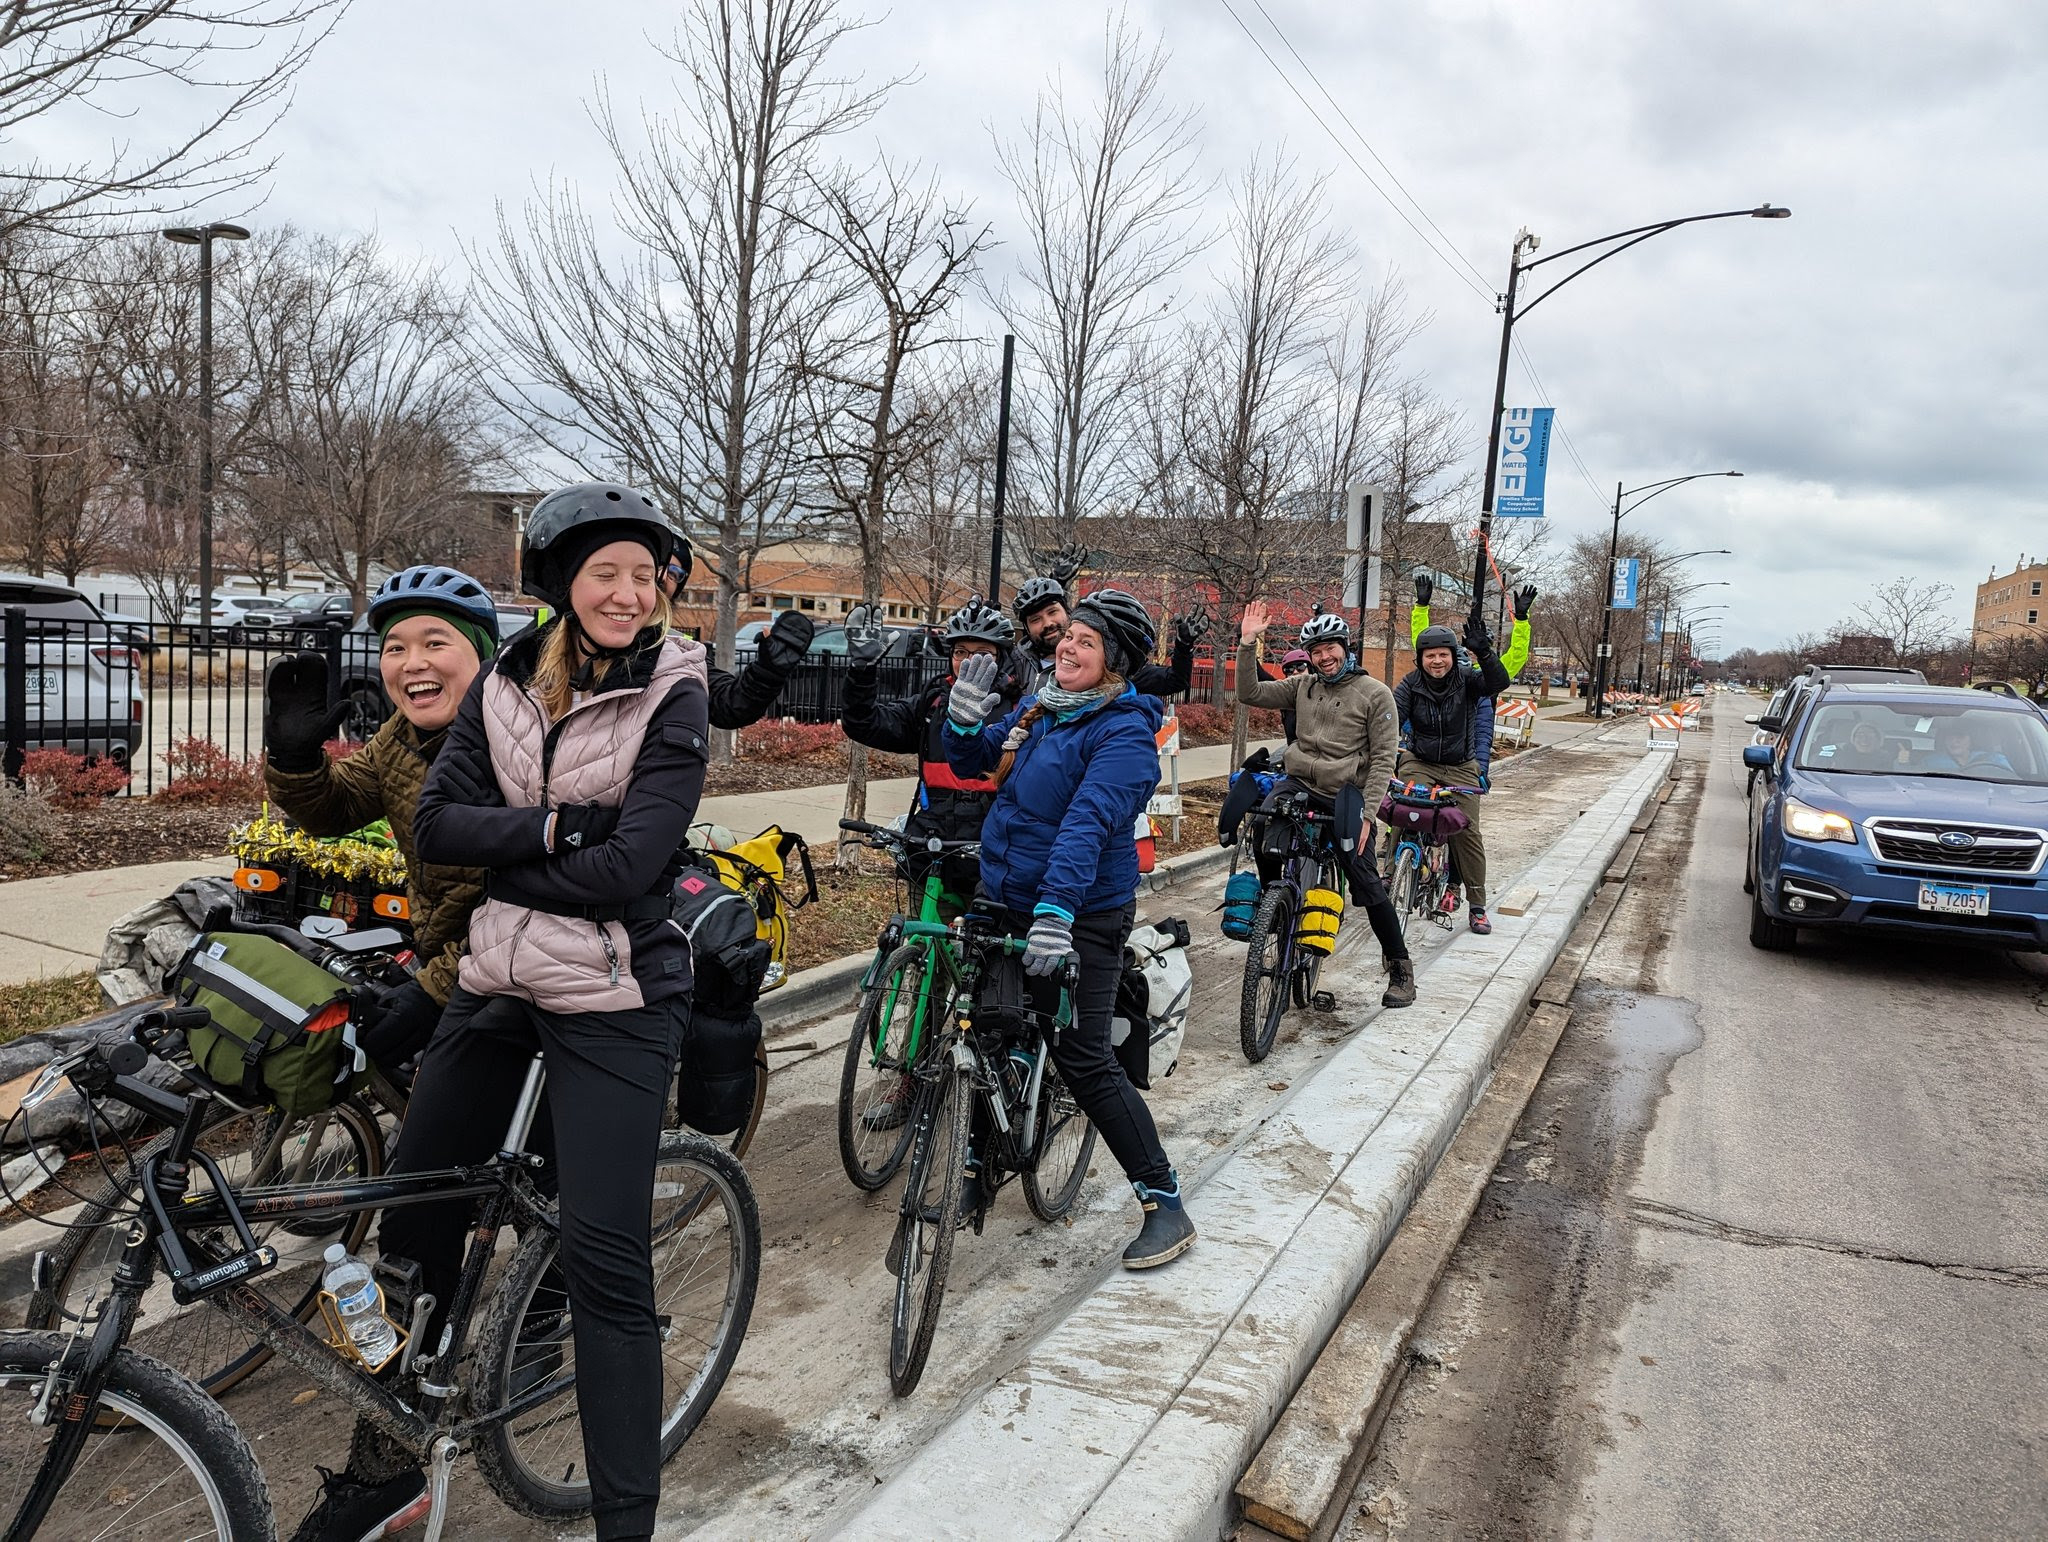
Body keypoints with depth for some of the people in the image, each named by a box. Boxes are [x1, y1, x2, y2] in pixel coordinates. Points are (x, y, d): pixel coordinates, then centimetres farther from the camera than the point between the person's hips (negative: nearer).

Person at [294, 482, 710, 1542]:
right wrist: (553, 828, -16)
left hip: (614, 996, -6)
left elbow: (625, 867, -18)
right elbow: (435, 823, -2)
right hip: (498, 978, 6)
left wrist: (500, 854, -9)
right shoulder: (506, 680, 5)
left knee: (603, 1253, -8)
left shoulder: (673, 697, -10)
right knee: (413, 1210, 16)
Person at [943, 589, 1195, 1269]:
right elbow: (970, 761, 14)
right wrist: (965, 716, -7)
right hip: (1004, 905, 8)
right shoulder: (1036, 709, 8)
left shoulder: (1123, 732, -16)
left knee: (1084, 1061, -7)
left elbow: (1088, 823, -29)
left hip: (1079, 918, -7)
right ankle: (982, 1163, 36)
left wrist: (1056, 911, -40)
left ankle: (1166, 1203, 6)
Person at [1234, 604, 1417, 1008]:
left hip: (1345, 795, -3)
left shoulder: (1374, 694, -3)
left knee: (1366, 881, -6)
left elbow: (1383, 759, -5)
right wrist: (1247, 643, -7)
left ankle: (1400, 967, 10)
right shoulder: (1302, 686, 10)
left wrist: (1366, 813, -13)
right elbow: (1250, 693, 2)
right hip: (1298, 784, 4)